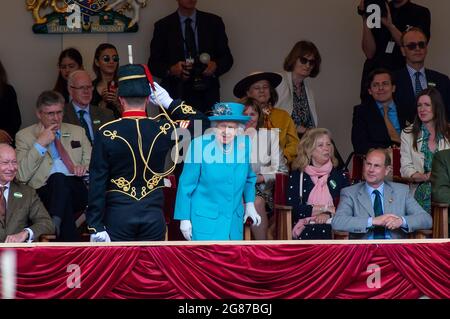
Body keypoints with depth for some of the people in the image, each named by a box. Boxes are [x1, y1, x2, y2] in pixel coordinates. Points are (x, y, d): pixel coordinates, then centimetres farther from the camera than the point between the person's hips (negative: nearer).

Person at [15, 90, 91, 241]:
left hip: (77, 191, 2)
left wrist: (85, 168, 0)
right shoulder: (24, 136, 13)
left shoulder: (77, 132, 24)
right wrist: (40, 144, -4)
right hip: (45, 193, -2)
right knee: (57, 177, -38)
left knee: (59, 178, -33)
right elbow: (21, 175, 1)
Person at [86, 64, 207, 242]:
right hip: (154, 218, 2)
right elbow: (198, 120, 15)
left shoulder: (106, 133, -8)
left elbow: (97, 183, -9)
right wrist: (168, 102, 9)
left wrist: (96, 226, -7)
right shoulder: (163, 130, -3)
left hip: (118, 216, -2)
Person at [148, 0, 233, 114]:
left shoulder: (214, 22, 10)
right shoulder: (163, 26, 6)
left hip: (207, 96, 1)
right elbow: (153, 64, 5)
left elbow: (227, 58, 12)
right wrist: (171, 70, -15)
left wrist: (215, 66, -10)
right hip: (176, 96, -1)